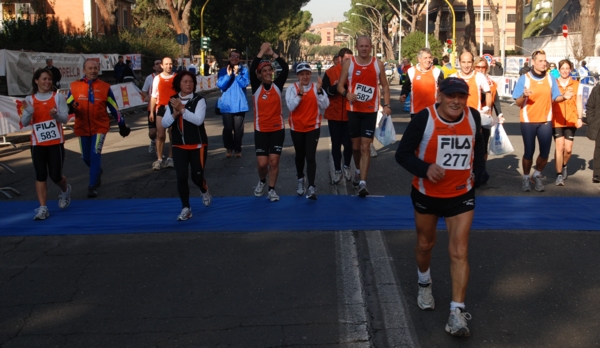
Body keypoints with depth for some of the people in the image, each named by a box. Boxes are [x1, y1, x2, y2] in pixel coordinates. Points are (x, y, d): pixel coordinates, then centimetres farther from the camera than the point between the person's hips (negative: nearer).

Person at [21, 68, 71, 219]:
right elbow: (24, 123, -2)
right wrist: (28, 111, -21)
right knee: (40, 176, -2)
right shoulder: (30, 99, 2)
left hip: (56, 143, -1)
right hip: (37, 144, 1)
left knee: (55, 175, -1)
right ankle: (43, 208, 3)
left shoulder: (58, 97, -1)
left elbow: (65, 118, -5)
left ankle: (65, 190, 33)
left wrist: (56, 114, -26)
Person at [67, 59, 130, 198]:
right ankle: (98, 172, 44)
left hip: (100, 127, -2)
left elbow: (114, 108, 6)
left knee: (95, 154, -15)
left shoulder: (105, 87, -1)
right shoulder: (74, 86, -1)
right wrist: (71, 108, -23)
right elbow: (67, 106, 1)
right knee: (86, 157, 12)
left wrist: (122, 125, 9)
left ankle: (93, 186, -4)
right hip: (82, 128, 2)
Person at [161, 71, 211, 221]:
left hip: (197, 145, -3)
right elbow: (164, 124, 0)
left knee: (197, 176, 0)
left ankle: (204, 191, 36)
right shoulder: (172, 101, 4)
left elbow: (198, 120, -23)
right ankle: (186, 208, 11)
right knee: (181, 177, -2)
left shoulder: (199, 100, -9)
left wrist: (182, 109, -29)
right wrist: (174, 114, -18)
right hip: (179, 146, 3)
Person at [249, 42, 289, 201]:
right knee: (262, 162, -2)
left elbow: (286, 69, -12)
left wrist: (272, 53, -14)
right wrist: (262, 52, -18)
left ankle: (271, 189, 14)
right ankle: (262, 181, 29)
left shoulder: (277, 85, 0)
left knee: (274, 161, -1)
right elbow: (251, 70, -18)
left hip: (278, 129, 1)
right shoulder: (256, 87, -3)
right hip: (261, 130, -1)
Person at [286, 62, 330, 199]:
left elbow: (324, 105, -14)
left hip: (313, 127, -1)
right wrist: (300, 93, -29)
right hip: (296, 128, 1)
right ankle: (300, 180, 38)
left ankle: (311, 187, -11)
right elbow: (291, 107, -19)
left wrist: (319, 91, -24)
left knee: (311, 157, -10)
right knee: (300, 155, 16)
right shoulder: (292, 88, -6)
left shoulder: (316, 87, -4)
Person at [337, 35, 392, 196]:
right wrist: (346, 94, -24)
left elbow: (385, 85, 7)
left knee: (365, 146, -7)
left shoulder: (378, 64, 0)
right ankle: (358, 171, 39)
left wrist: (386, 105, -6)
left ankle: (363, 183, -10)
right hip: (353, 110, 1)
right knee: (355, 145, 13)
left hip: (370, 111, -1)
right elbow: (340, 85, -1)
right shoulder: (348, 63, -3)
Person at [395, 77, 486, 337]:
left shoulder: (473, 117, -8)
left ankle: (457, 312, -2)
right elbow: (402, 154, -17)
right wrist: (425, 168, -33)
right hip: (426, 194, -1)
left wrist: (476, 172, 1)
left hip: (461, 194, 1)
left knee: (459, 252, -7)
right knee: (425, 244, 20)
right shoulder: (424, 119, -20)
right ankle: (424, 285, 50)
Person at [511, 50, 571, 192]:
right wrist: (524, 96, -28)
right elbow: (518, 103, -8)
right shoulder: (524, 79, -7)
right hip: (528, 121, -3)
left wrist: (564, 97, -16)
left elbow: (554, 98, 4)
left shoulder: (550, 79, 2)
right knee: (529, 152, 5)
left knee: (545, 153, 5)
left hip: (545, 121, 3)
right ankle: (526, 178, 23)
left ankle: (537, 175, 28)